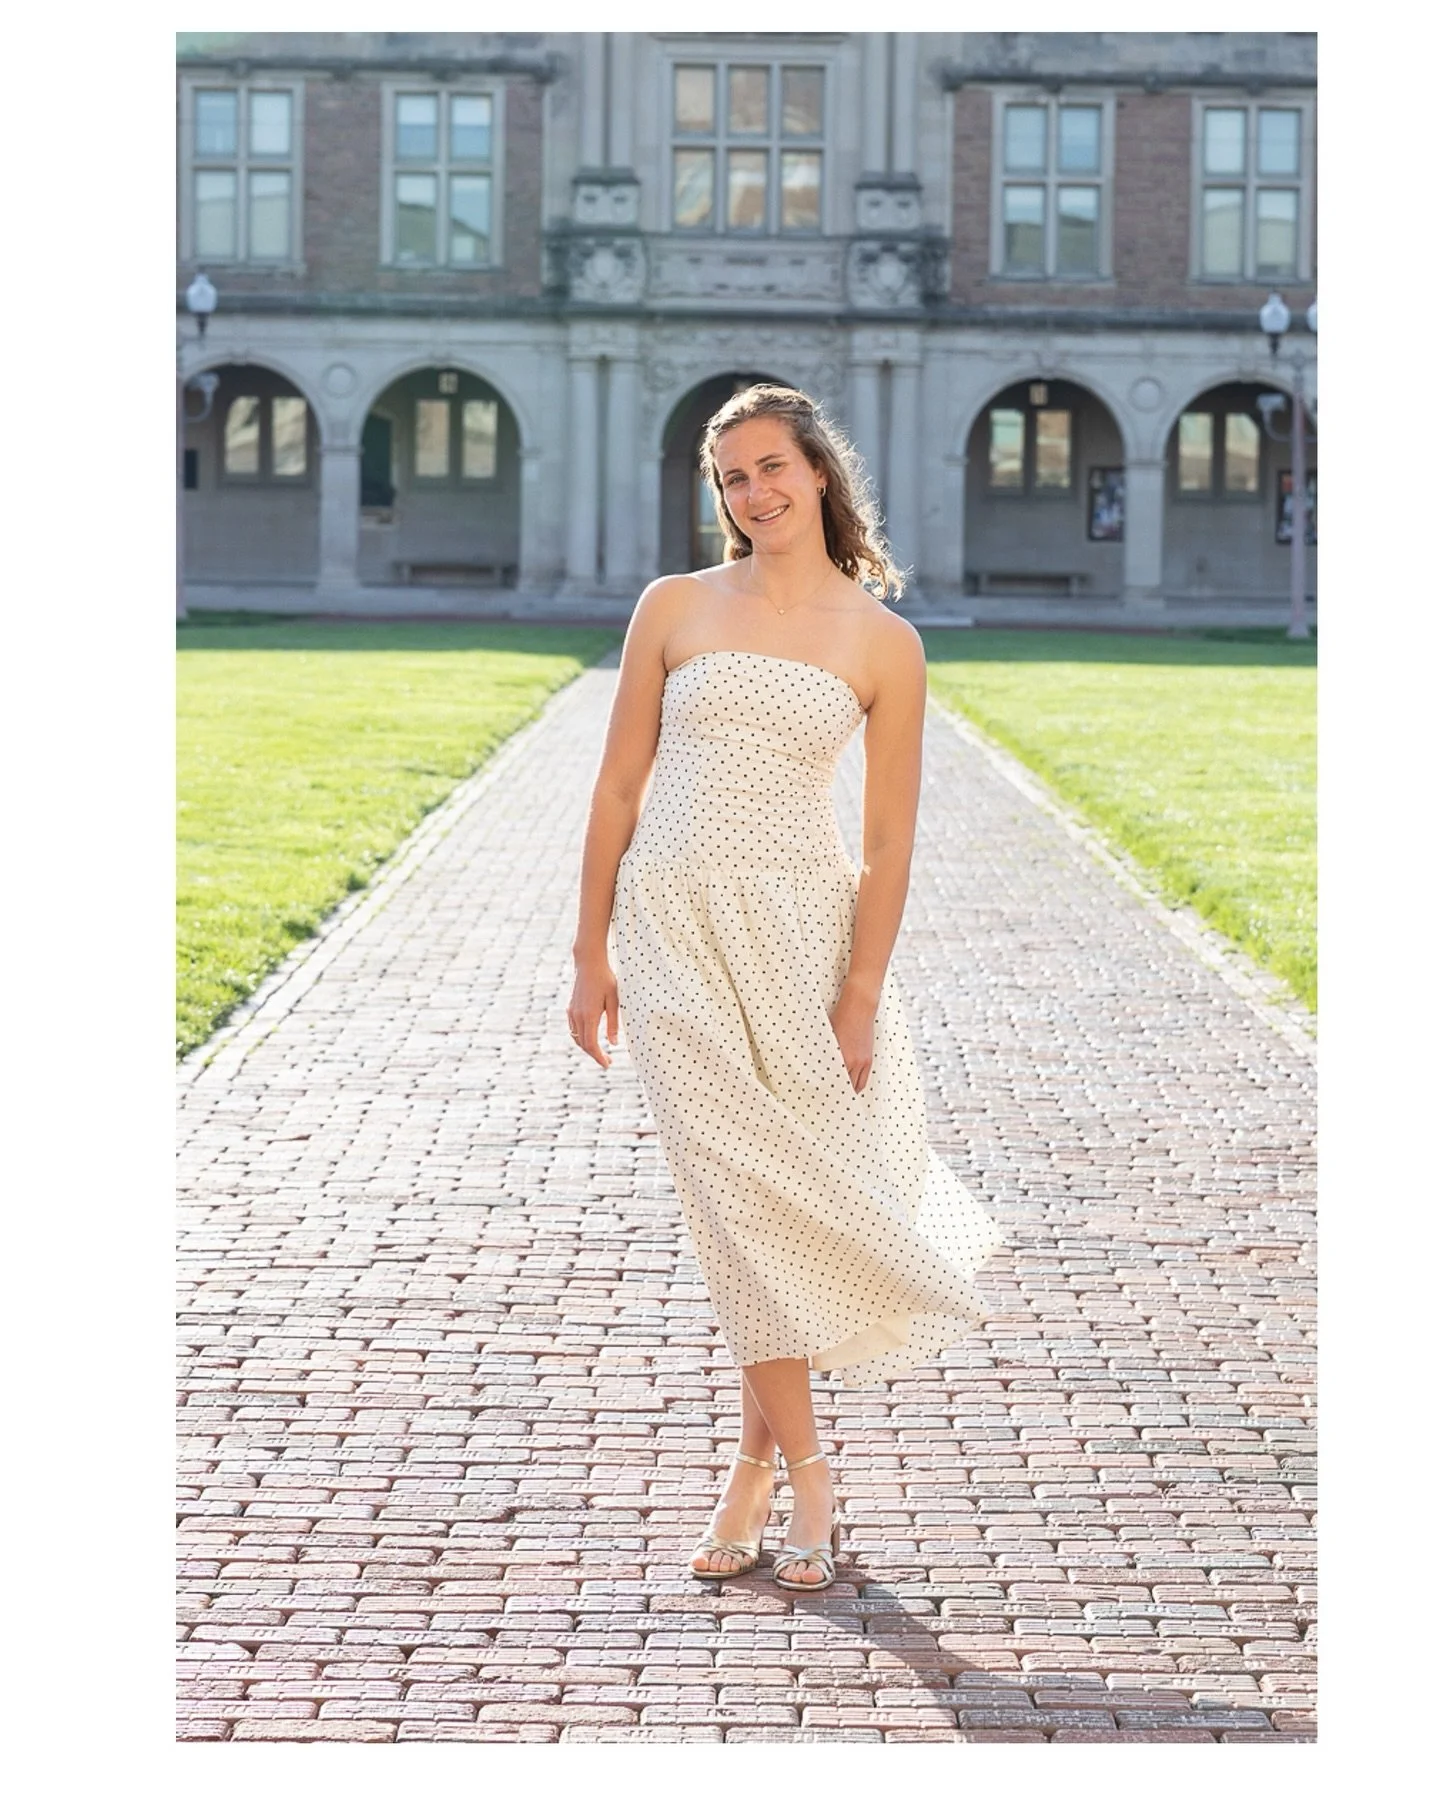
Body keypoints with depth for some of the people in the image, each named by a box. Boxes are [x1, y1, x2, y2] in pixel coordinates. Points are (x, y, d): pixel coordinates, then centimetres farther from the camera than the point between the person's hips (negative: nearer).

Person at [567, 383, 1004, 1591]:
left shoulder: (883, 643, 1)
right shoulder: (676, 610, 3)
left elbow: (890, 838, 0)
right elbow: (619, 787, 6)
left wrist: (861, 995, -6)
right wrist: (592, 952, 4)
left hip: (800, 927, 0)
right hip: (676, 924, 1)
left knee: (793, 1193, 1)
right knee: (743, 1197, -2)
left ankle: (760, 1456, 18)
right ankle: (800, 1468, 10)